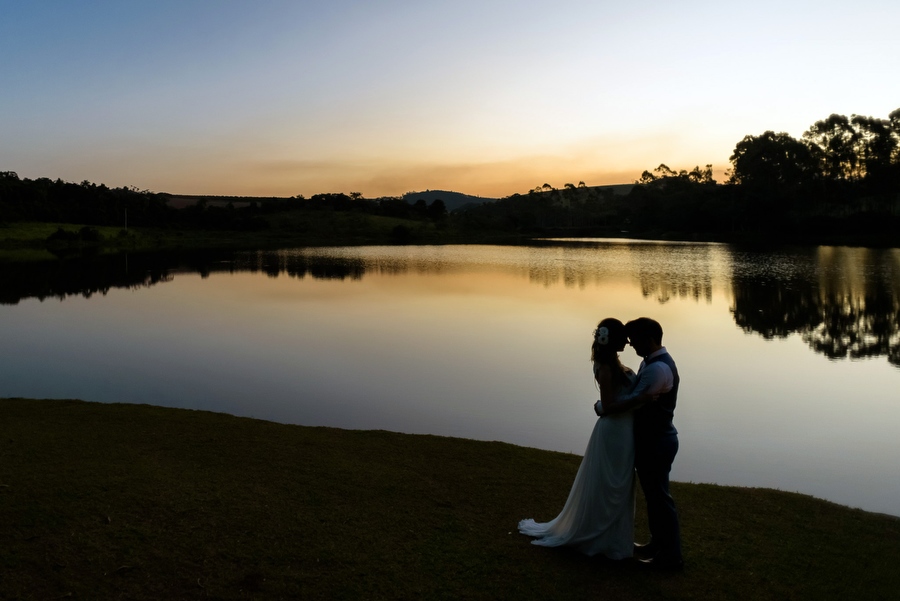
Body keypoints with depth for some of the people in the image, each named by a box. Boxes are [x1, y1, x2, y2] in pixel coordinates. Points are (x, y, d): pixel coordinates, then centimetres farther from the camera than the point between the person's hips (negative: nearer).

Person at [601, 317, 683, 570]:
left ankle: (671, 556, 13)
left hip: (656, 443, -10)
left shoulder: (658, 368, -25)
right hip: (652, 439, 10)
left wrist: (605, 410, -14)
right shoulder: (651, 362, 9)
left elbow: (635, 401, -26)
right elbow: (637, 391, 11)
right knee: (653, 494, 20)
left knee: (659, 496, 1)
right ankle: (658, 543, 35)